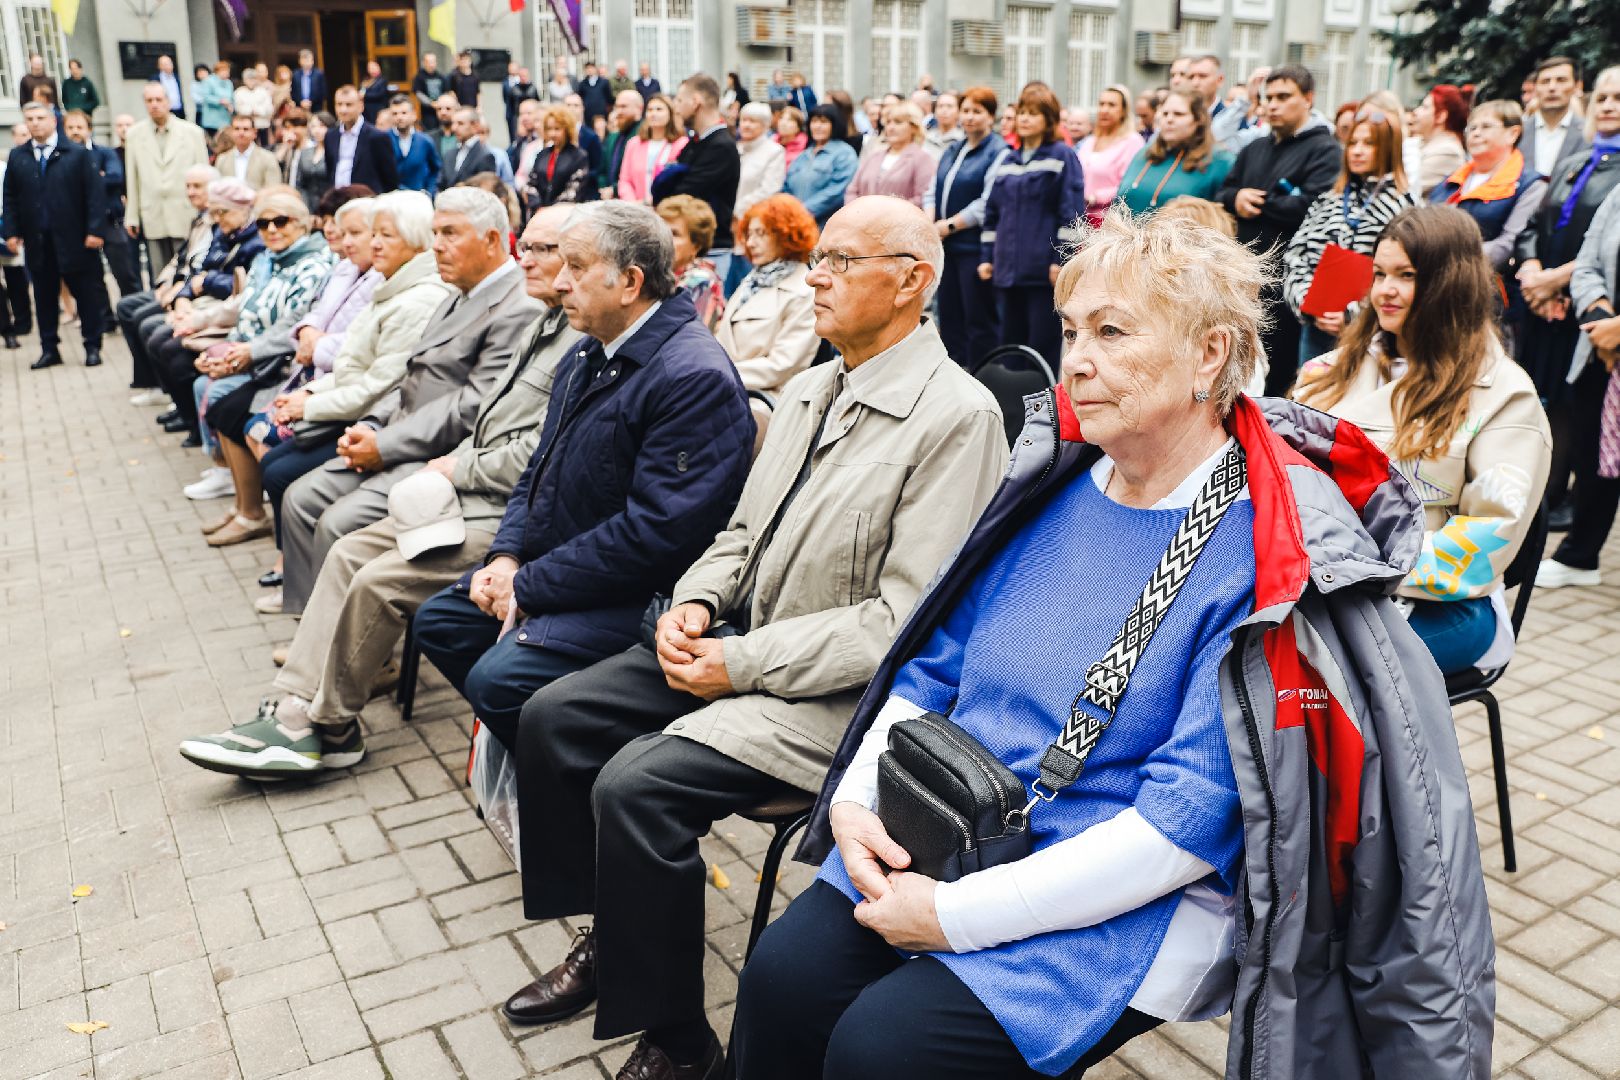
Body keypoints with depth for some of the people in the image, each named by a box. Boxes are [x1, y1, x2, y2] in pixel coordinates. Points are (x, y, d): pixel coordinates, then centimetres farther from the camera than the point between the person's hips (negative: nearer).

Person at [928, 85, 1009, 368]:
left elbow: (988, 204, -15)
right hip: (947, 248, 7)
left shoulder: (999, 153, -6)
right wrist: (929, 225, -2)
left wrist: (948, 226, -13)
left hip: (975, 247, -7)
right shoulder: (952, 150, 18)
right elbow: (933, 192, 16)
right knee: (949, 317, 11)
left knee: (979, 321, -3)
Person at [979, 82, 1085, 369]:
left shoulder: (1062, 157, -1)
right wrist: (987, 257, 12)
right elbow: (992, 212, 19)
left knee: (1043, 345, -3)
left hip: (1044, 270, -6)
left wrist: (1061, 259, -15)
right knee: (1009, 342, 11)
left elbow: (1071, 212, -8)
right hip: (1008, 269, 6)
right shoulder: (1008, 161, 16)